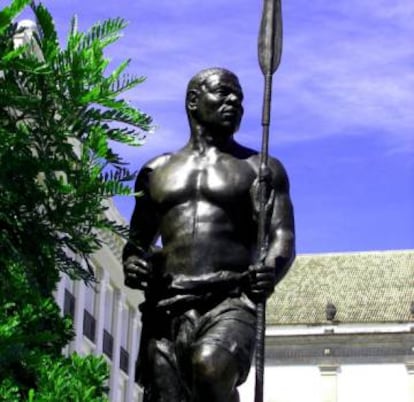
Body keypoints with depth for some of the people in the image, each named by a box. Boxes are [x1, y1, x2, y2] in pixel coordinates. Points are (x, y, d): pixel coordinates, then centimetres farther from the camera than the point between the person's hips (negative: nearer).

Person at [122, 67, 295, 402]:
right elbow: (138, 240, 27)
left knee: (210, 365, -36)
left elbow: (283, 237, 2)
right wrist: (131, 264, 1)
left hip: (230, 303, -3)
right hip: (166, 309, 3)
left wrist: (270, 271, -22)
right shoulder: (157, 172, 23)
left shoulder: (260, 169, 14)